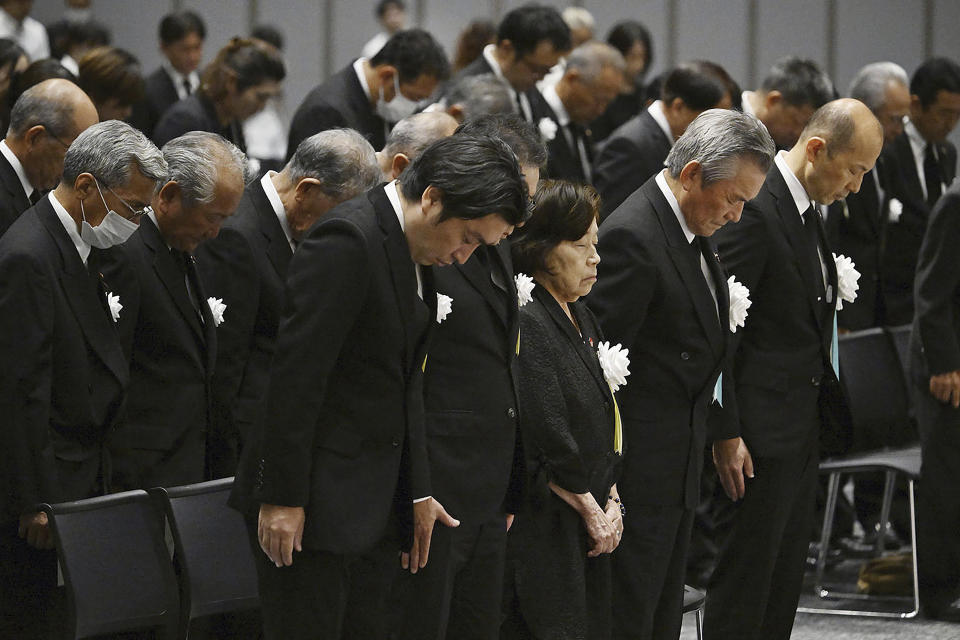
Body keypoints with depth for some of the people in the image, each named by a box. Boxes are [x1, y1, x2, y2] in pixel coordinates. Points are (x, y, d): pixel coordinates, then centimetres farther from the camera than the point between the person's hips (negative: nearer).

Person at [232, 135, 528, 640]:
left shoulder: (416, 256, 13)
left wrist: (416, 490, 19)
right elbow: (296, 376, -20)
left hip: (376, 503, 9)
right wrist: (283, 499, -20)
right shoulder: (346, 240, -17)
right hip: (316, 500, -9)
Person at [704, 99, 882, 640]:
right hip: (763, 430, -10)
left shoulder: (809, 208, 11)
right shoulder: (755, 211, -19)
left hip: (804, 426, 10)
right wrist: (726, 433, -20)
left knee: (787, 574, 14)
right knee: (746, 572, -4)